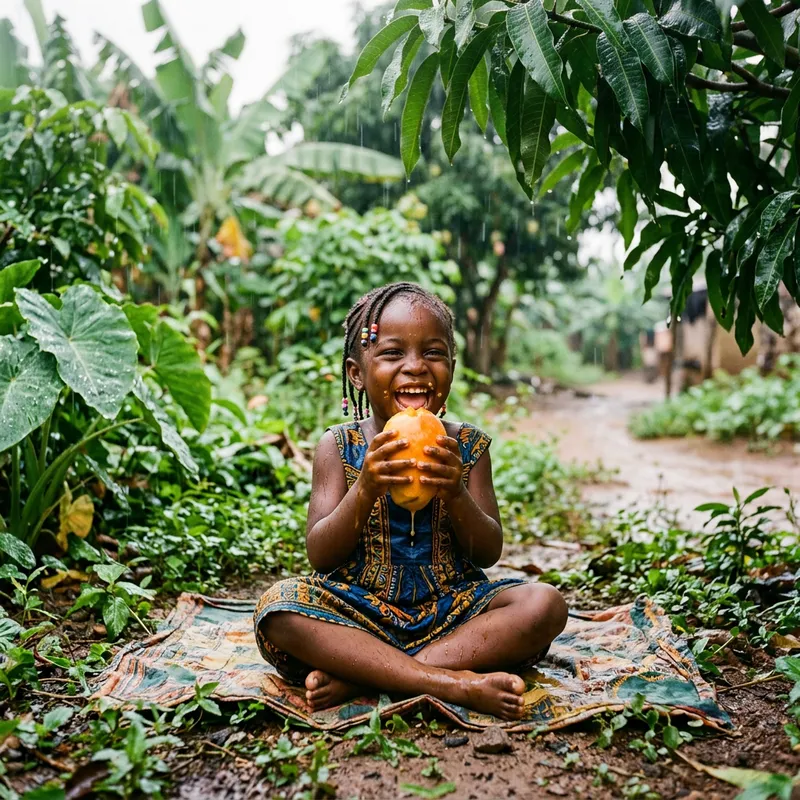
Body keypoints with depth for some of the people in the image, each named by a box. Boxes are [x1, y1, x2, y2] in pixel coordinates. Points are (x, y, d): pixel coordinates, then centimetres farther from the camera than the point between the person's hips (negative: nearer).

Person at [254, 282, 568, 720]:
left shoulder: (467, 446, 1)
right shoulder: (339, 447, -3)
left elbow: (489, 553, -1)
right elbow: (320, 556, -8)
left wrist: (455, 493, -22)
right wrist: (365, 490, -25)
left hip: (452, 610, 2)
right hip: (357, 613, -1)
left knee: (544, 604, -21)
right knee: (277, 606, -27)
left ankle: (357, 677, -25)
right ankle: (451, 681, -29)